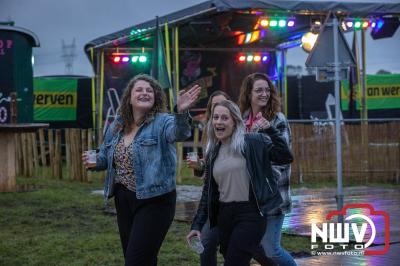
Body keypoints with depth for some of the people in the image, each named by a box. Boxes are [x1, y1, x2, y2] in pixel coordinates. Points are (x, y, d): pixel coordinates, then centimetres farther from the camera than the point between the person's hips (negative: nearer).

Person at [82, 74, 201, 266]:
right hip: (124, 200, 7)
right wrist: (94, 161, -3)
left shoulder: (162, 122, -11)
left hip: (154, 201, -6)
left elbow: (179, 132, -34)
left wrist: (181, 112, -54)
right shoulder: (117, 126, 6)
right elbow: (106, 157, 20)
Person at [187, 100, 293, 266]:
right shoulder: (212, 154, 11)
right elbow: (208, 192, 15)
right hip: (224, 216, 6)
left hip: (251, 214, -5)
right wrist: (197, 225, 10)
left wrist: (270, 130, -18)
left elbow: (286, 158, -9)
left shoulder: (253, 142, -3)